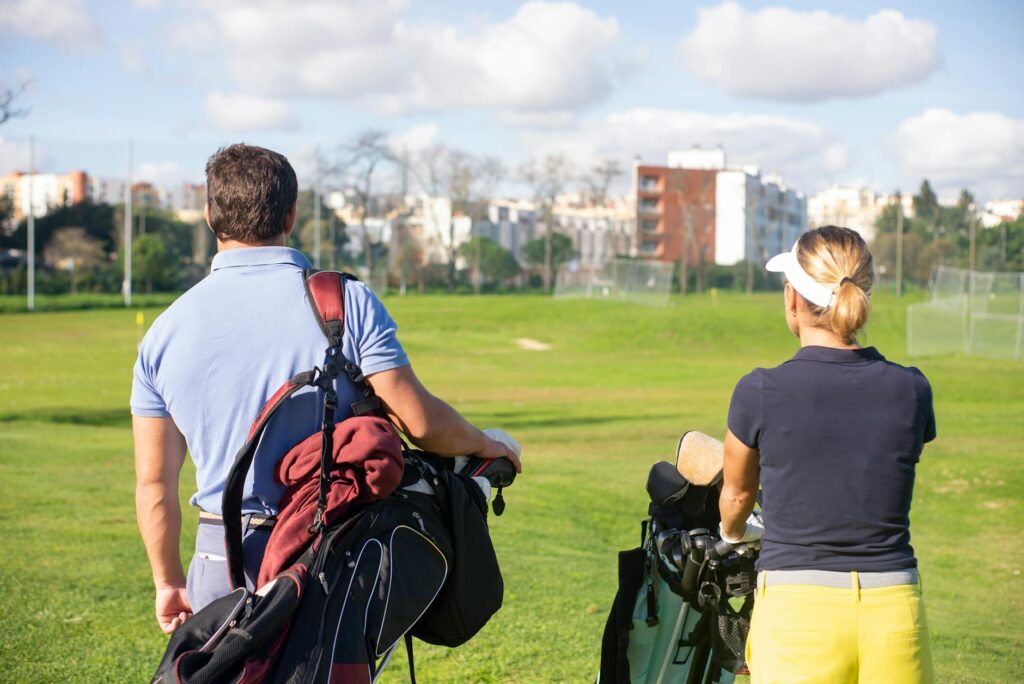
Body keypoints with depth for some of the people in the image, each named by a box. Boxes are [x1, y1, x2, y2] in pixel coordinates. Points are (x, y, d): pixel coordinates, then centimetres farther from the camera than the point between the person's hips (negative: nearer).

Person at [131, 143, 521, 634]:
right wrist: (486, 446, 9)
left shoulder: (166, 329, 1)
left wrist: (168, 582, 17)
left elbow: (153, 483, 5)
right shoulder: (347, 302, -8)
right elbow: (419, 420, -12)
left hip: (222, 563, 2)